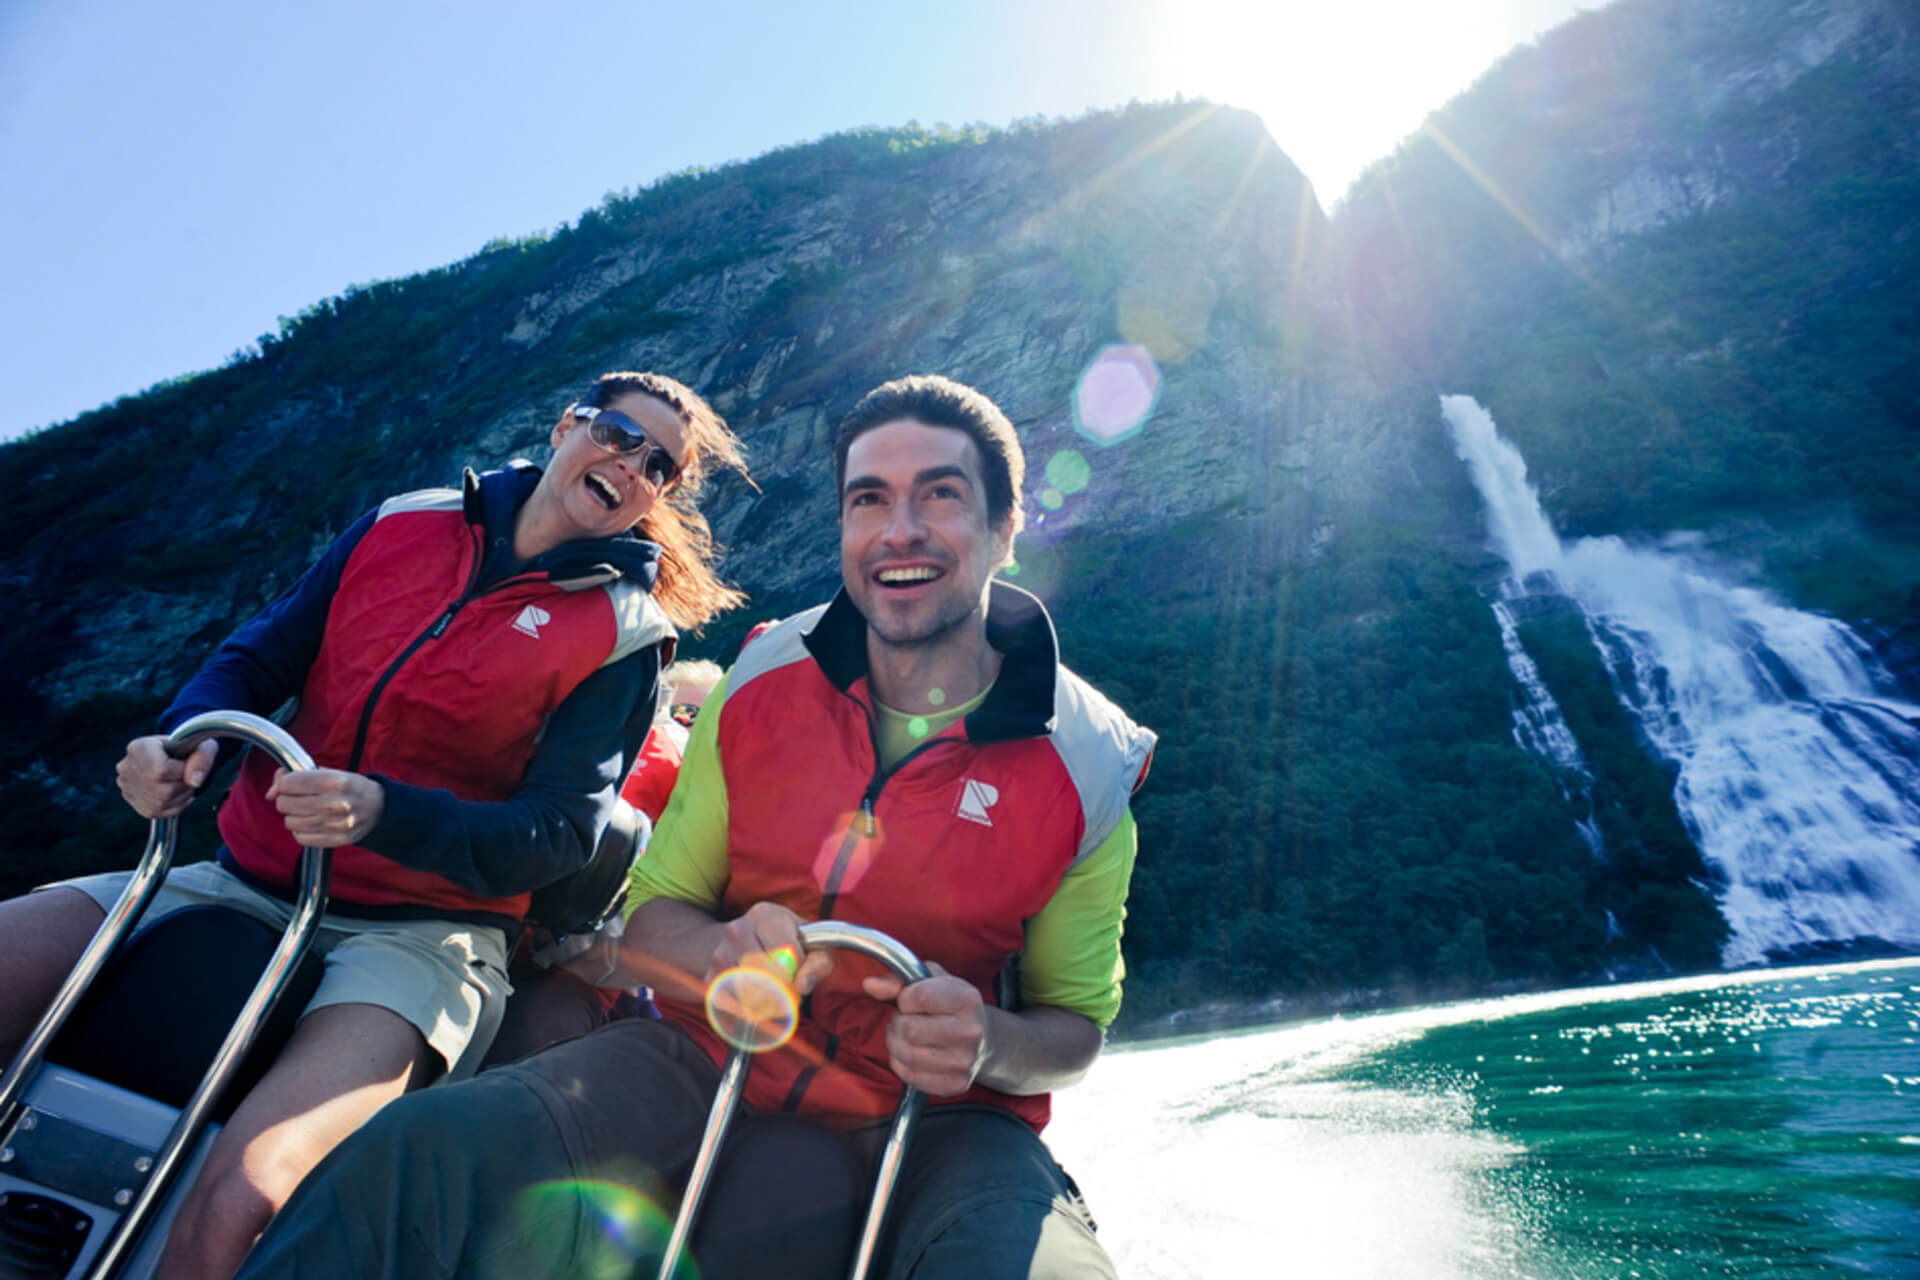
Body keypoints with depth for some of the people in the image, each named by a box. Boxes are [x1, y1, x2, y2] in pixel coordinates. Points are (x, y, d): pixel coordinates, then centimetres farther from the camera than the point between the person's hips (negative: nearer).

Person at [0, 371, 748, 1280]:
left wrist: (382, 813, -26)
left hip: (419, 930, -5)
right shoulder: (405, 523, 9)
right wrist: (183, 734, -8)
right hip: (243, 885, 6)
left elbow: (558, 836, -11)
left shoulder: (625, 634, -5)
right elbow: (262, 653, 13)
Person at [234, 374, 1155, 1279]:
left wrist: (990, 1043, -21)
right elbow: (653, 915, 4)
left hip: (936, 1123, -1)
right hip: (714, 1060, 2)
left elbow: (1076, 1020, 3)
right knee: (426, 1150, -22)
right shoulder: (761, 684, -1)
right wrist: (728, 954, -20)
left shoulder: (1083, 764, -7)